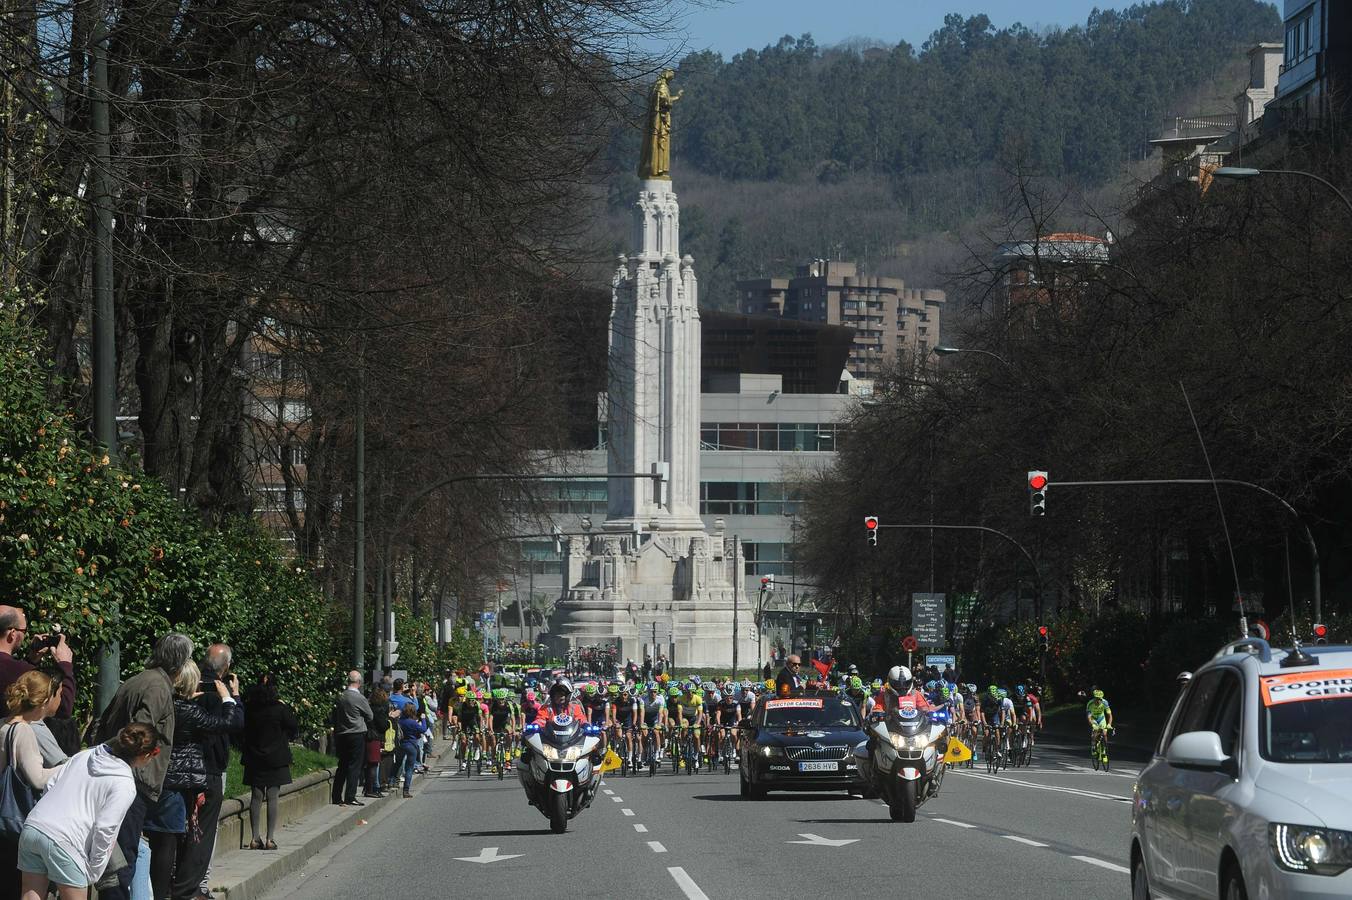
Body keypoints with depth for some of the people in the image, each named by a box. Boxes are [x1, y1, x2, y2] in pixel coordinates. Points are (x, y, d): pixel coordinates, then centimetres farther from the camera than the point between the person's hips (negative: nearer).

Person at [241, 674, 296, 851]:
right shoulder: (280, 709, -12)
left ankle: (255, 838, 7)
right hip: (276, 759, -3)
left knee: (256, 797, 9)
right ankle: (270, 839, -2)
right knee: (273, 797, 0)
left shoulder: (249, 708, -4)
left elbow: (241, 730, 7)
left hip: (253, 759, 3)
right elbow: (294, 730, -2)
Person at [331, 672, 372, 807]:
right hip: (357, 734, -6)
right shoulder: (359, 698, -13)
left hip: (341, 734, 6)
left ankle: (336, 797, 14)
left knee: (342, 766, 13)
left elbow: (334, 716, 10)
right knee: (354, 766, -2)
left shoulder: (340, 697, 3)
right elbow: (370, 716, -2)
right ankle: (350, 797, -6)